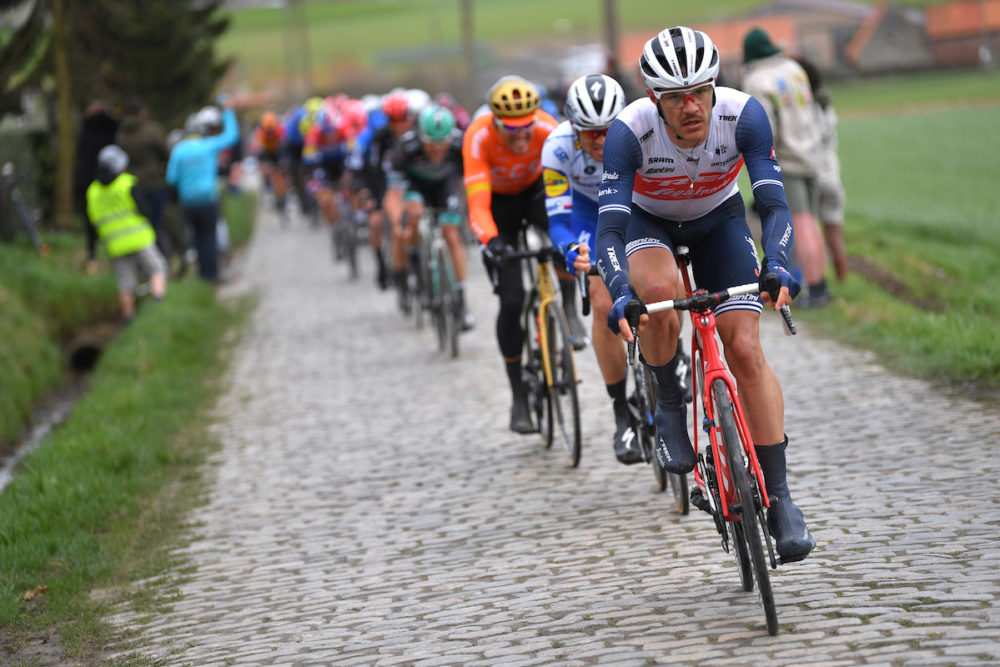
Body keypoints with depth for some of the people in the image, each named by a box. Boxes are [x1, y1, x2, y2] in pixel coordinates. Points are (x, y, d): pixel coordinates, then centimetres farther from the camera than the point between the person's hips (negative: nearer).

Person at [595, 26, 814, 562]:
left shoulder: (743, 115, -30)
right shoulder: (630, 131, -34)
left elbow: (773, 203, -32)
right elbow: (609, 231, -37)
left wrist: (776, 264, -51)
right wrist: (621, 295, -54)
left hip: (718, 220, 1)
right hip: (648, 221, -1)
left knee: (745, 349, -13)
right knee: (660, 292, -36)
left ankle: (779, 498, -7)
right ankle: (668, 405, -9)